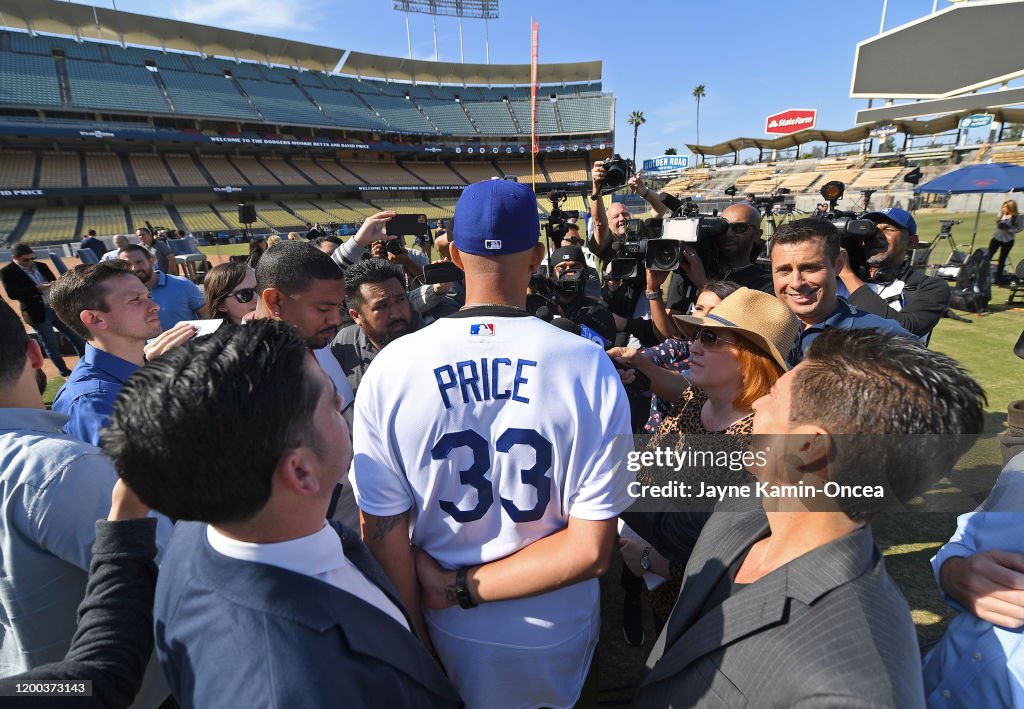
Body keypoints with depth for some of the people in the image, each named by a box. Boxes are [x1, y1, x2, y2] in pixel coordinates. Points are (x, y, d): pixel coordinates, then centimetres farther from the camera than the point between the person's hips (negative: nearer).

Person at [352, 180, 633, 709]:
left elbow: (384, 542, -13)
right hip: (556, 638, 1)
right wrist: (462, 588, -13)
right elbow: (591, 550, -19)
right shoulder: (589, 367, -20)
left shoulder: (389, 368, -19)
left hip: (450, 640, 0)